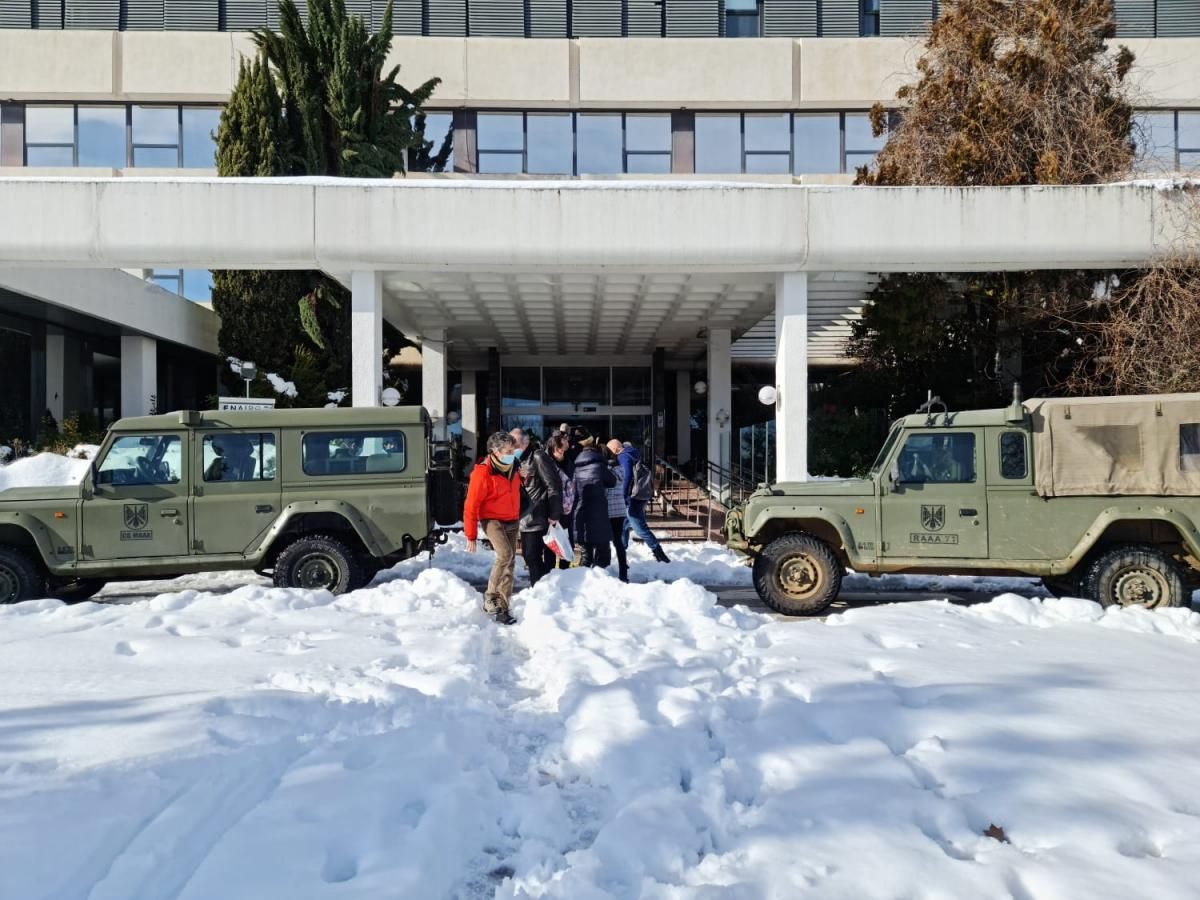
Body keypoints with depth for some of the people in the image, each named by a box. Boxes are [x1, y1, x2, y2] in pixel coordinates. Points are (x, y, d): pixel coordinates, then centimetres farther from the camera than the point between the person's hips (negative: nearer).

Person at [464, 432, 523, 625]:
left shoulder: (513, 467, 2)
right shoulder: (483, 473, -20)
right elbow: (471, 506, -17)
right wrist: (471, 536, -16)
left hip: (512, 521, 7)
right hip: (492, 520, -7)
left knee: (510, 563, 6)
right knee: (505, 555, -27)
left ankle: (502, 607, 16)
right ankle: (490, 598, -12)